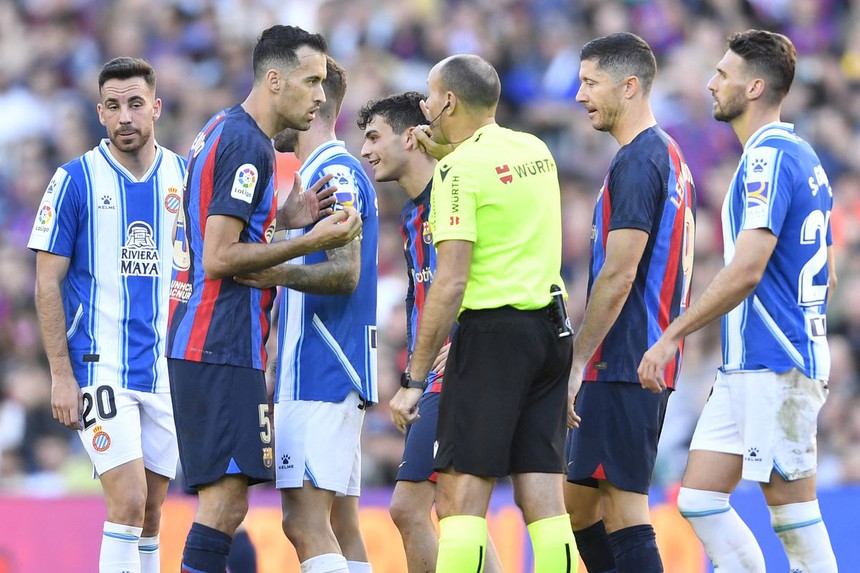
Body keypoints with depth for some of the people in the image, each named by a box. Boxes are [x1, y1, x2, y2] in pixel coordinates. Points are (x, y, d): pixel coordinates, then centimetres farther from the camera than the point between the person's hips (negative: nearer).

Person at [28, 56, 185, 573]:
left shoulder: (186, 177, 7)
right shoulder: (76, 180, -4)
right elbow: (48, 283, -3)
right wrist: (61, 374, -9)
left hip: (167, 370, 4)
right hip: (99, 368, -4)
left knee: (150, 512, 7)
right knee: (128, 502, -15)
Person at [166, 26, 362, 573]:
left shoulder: (221, 131, 18)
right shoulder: (248, 144, -13)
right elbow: (218, 259, -18)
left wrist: (285, 218, 14)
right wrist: (311, 242, -16)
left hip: (197, 342, 10)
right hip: (223, 348, -10)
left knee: (223, 500, 10)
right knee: (225, 499, -13)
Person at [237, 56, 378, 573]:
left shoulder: (336, 172, -11)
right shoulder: (334, 171, 21)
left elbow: (347, 272, -22)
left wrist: (279, 273, -36)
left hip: (320, 375, -11)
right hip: (331, 374, 11)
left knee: (305, 521, -16)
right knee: (340, 526, 7)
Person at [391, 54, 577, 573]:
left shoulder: (460, 169, -10)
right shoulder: (536, 150, 12)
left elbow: (450, 283, -15)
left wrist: (414, 379, -13)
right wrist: (445, 149, 27)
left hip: (494, 330, -7)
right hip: (552, 331, 7)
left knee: (462, 495, -7)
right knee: (544, 498, 5)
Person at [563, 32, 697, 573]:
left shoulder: (637, 161, -14)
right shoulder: (669, 155, 18)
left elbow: (619, 274, -20)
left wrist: (577, 361, -17)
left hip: (621, 365, -10)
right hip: (650, 361, 10)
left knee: (624, 510, -9)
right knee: (579, 502, 13)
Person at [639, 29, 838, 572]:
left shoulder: (770, 157, -14)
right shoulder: (802, 156, 17)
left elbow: (746, 271, -23)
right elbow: (825, 274, 23)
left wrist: (671, 336, -20)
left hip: (773, 365, -10)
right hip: (747, 365, 10)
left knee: (791, 505, -5)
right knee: (698, 497, 7)